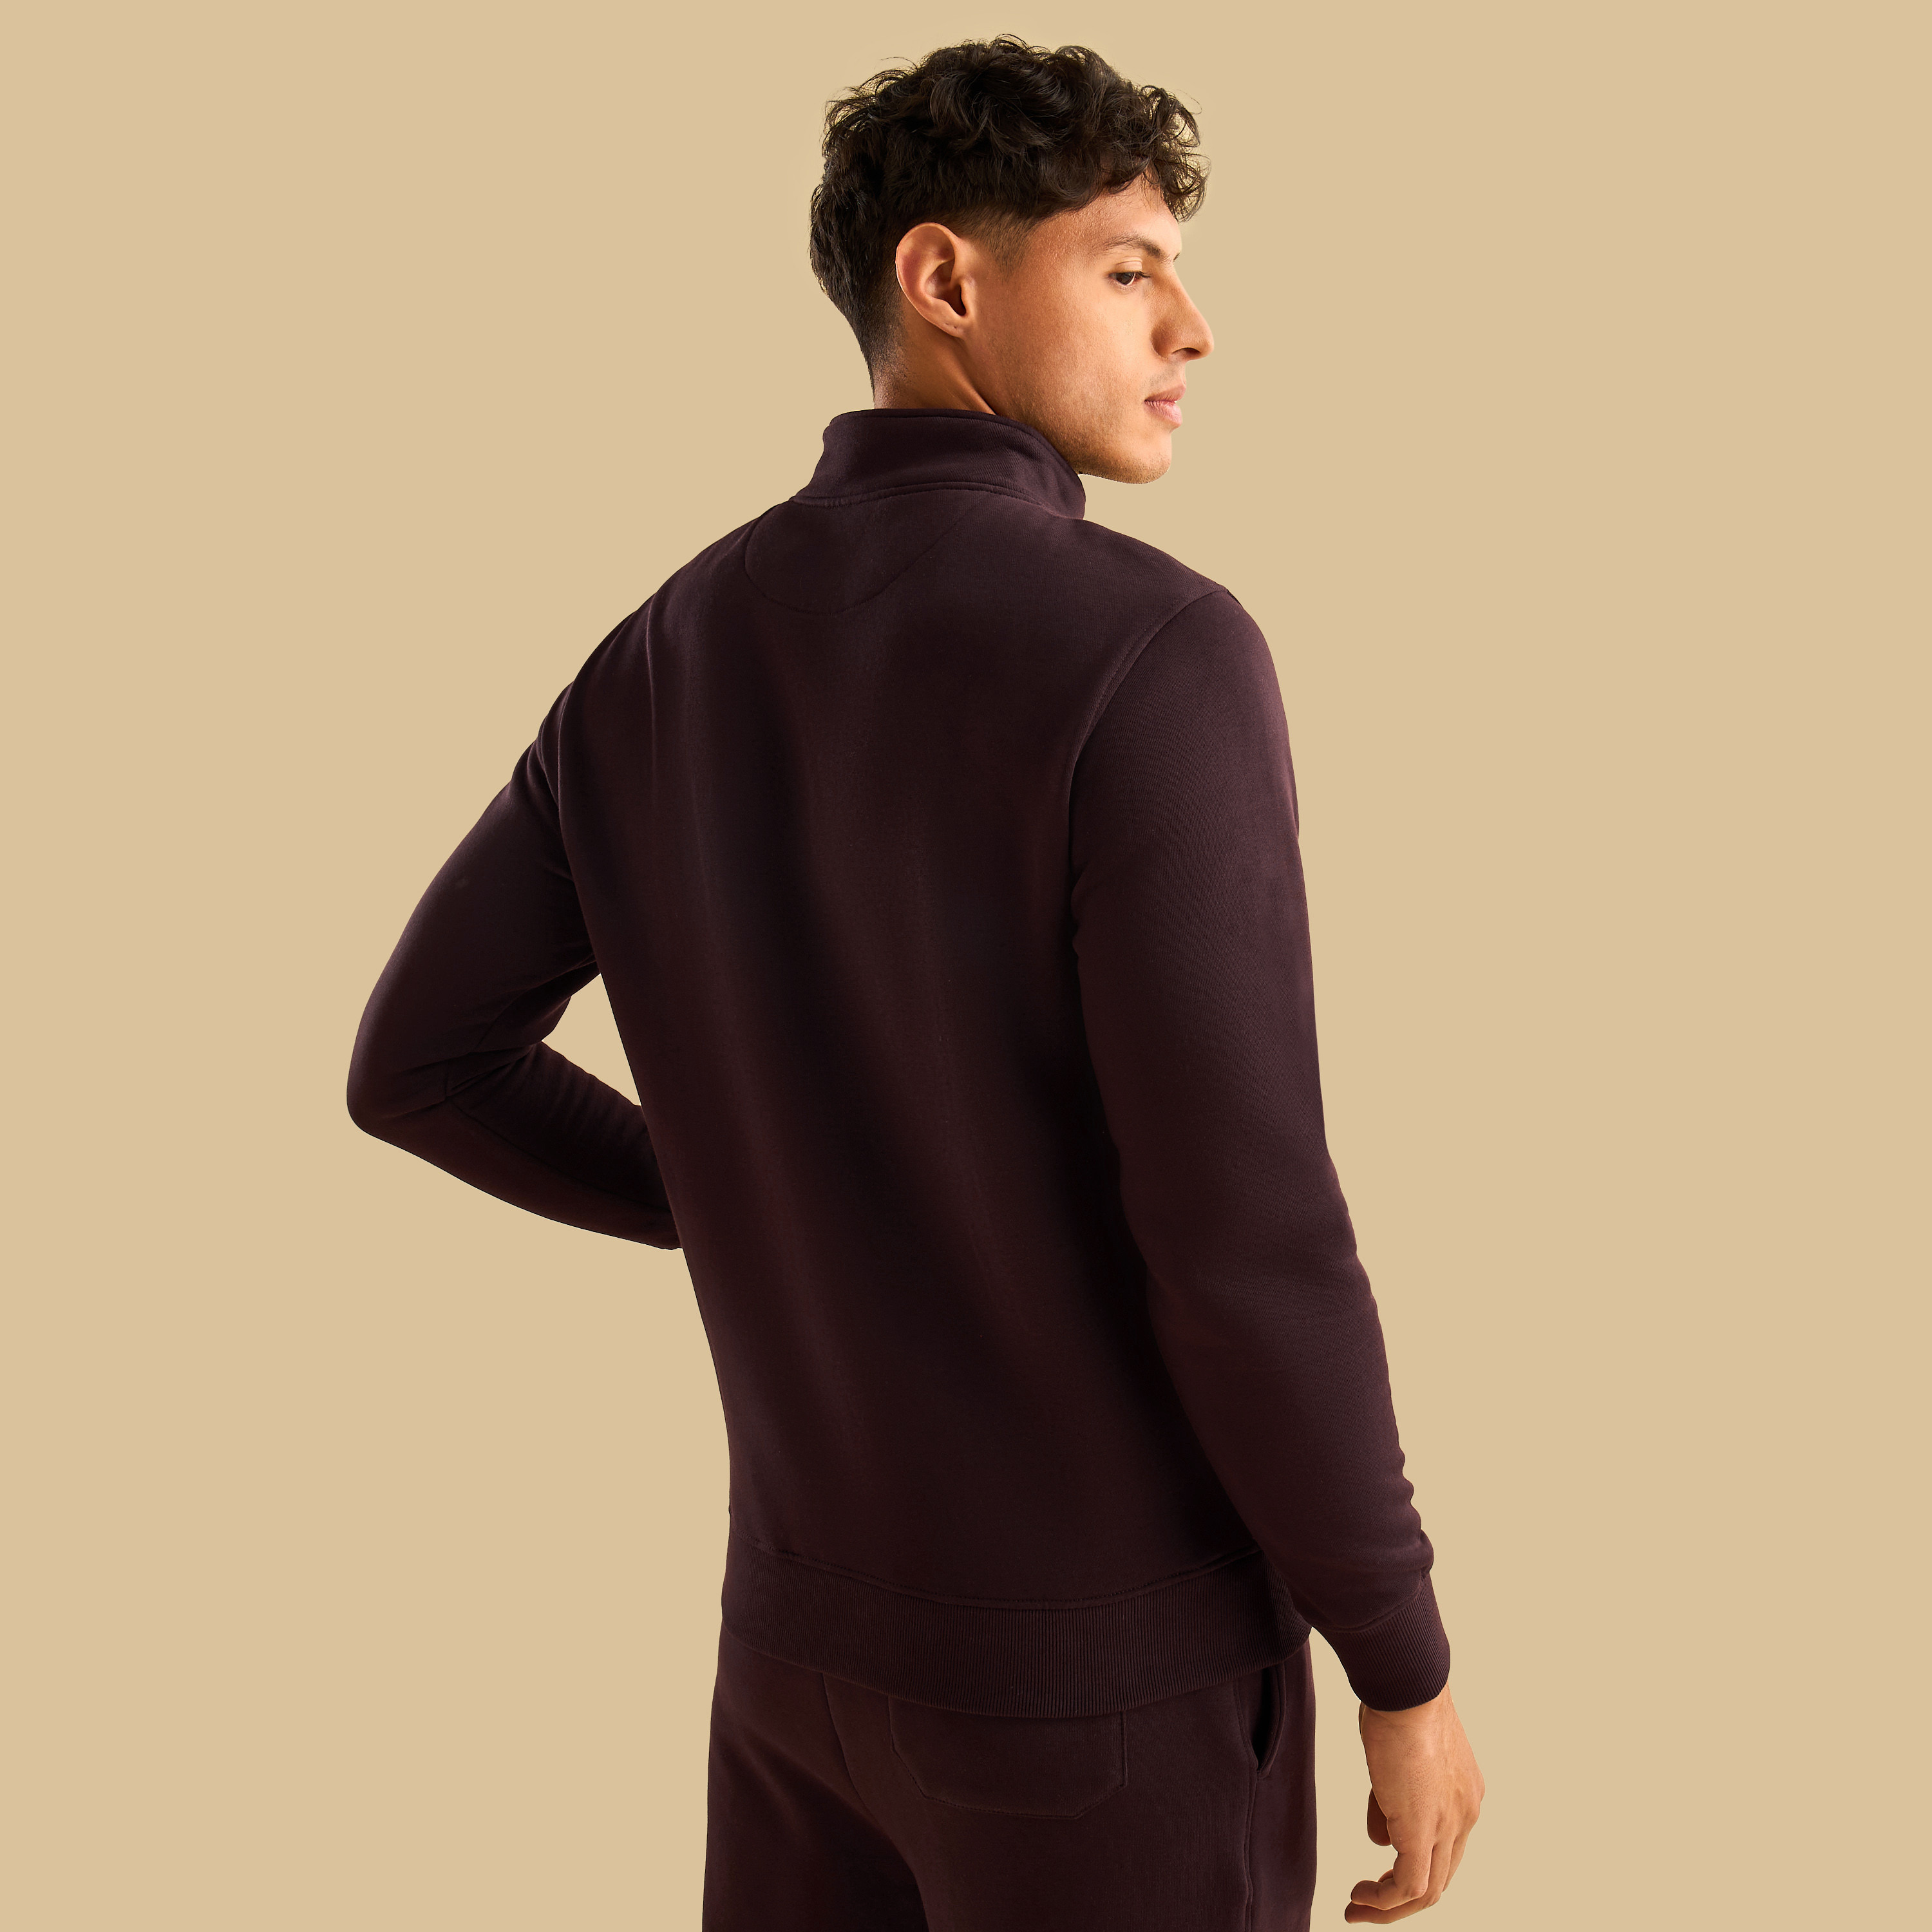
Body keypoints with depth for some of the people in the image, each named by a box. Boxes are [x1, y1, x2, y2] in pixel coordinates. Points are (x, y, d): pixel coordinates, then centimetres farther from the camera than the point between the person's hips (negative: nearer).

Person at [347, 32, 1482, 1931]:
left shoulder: (668, 655, 0)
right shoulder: (1151, 654, -24)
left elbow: (418, 1063, 6)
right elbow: (1242, 1240, -26)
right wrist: (1406, 1663, -11)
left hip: (818, 1598, 6)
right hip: (1108, 1655, -6)